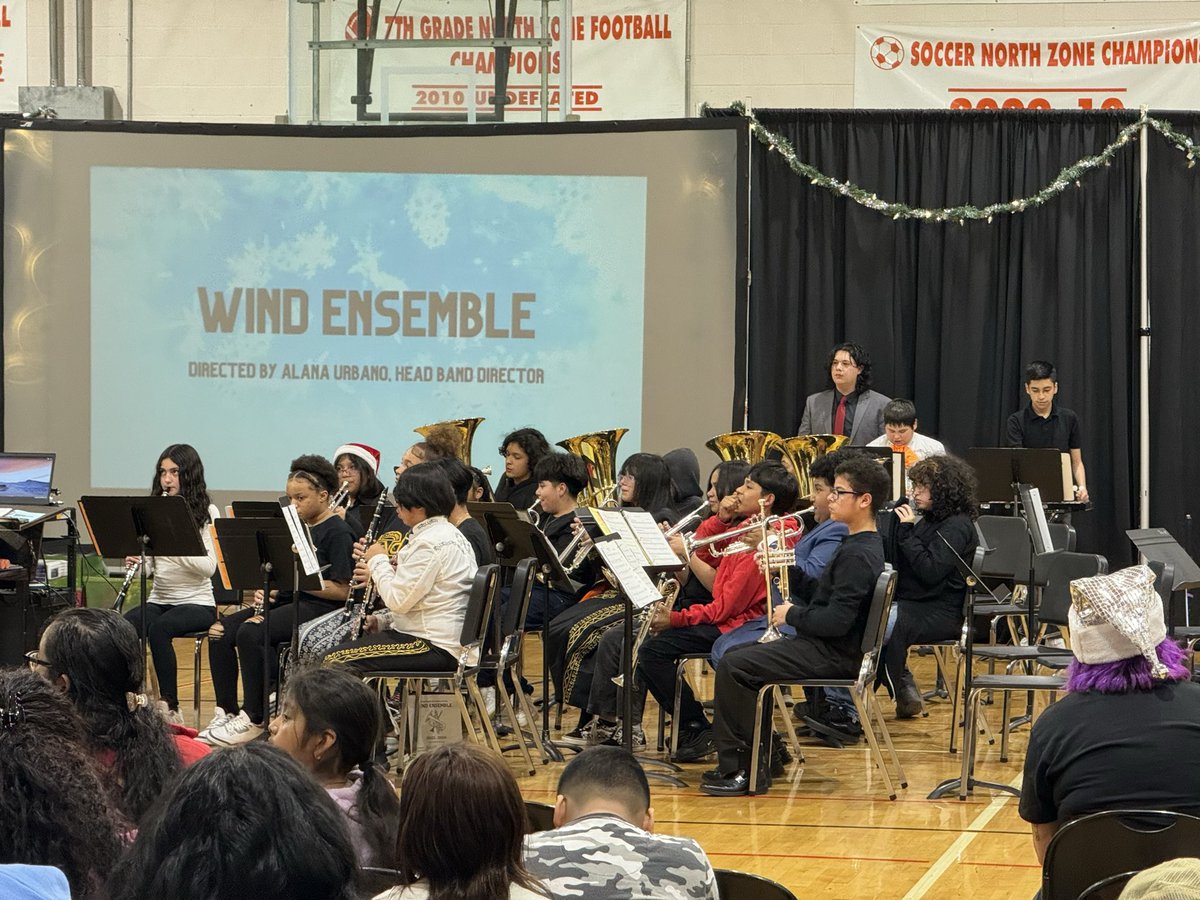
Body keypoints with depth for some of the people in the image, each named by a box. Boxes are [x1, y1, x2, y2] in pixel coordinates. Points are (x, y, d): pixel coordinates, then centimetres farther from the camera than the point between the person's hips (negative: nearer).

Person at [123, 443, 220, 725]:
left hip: (197, 602, -4)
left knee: (158, 628, -34)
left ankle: (170, 707, -24)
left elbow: (208, 567, -14)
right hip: (159, 600, 5)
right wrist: (135, 561, -12)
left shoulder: (206, 513, -3)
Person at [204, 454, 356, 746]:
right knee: (221, 631, -10)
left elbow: (342, 590, -16)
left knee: (250, 633, -30)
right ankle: (226, 711, -10)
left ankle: (254, 719, -21)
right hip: (286, 601, 9)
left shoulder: (338, 533, -9)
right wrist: (267, 591, -3)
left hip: (319, 607, -9)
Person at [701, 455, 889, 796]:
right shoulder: (859, 545, 13)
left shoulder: (860, 556, -20)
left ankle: (740, 767, -11)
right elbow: (821, 594, 21)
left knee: (733, 666, -17)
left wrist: (793, 615, -12)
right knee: (735, 655, 18)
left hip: (834, 655, -11)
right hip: (827, 648, 11)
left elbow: (836, 620, -27)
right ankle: (760, 752, 17)